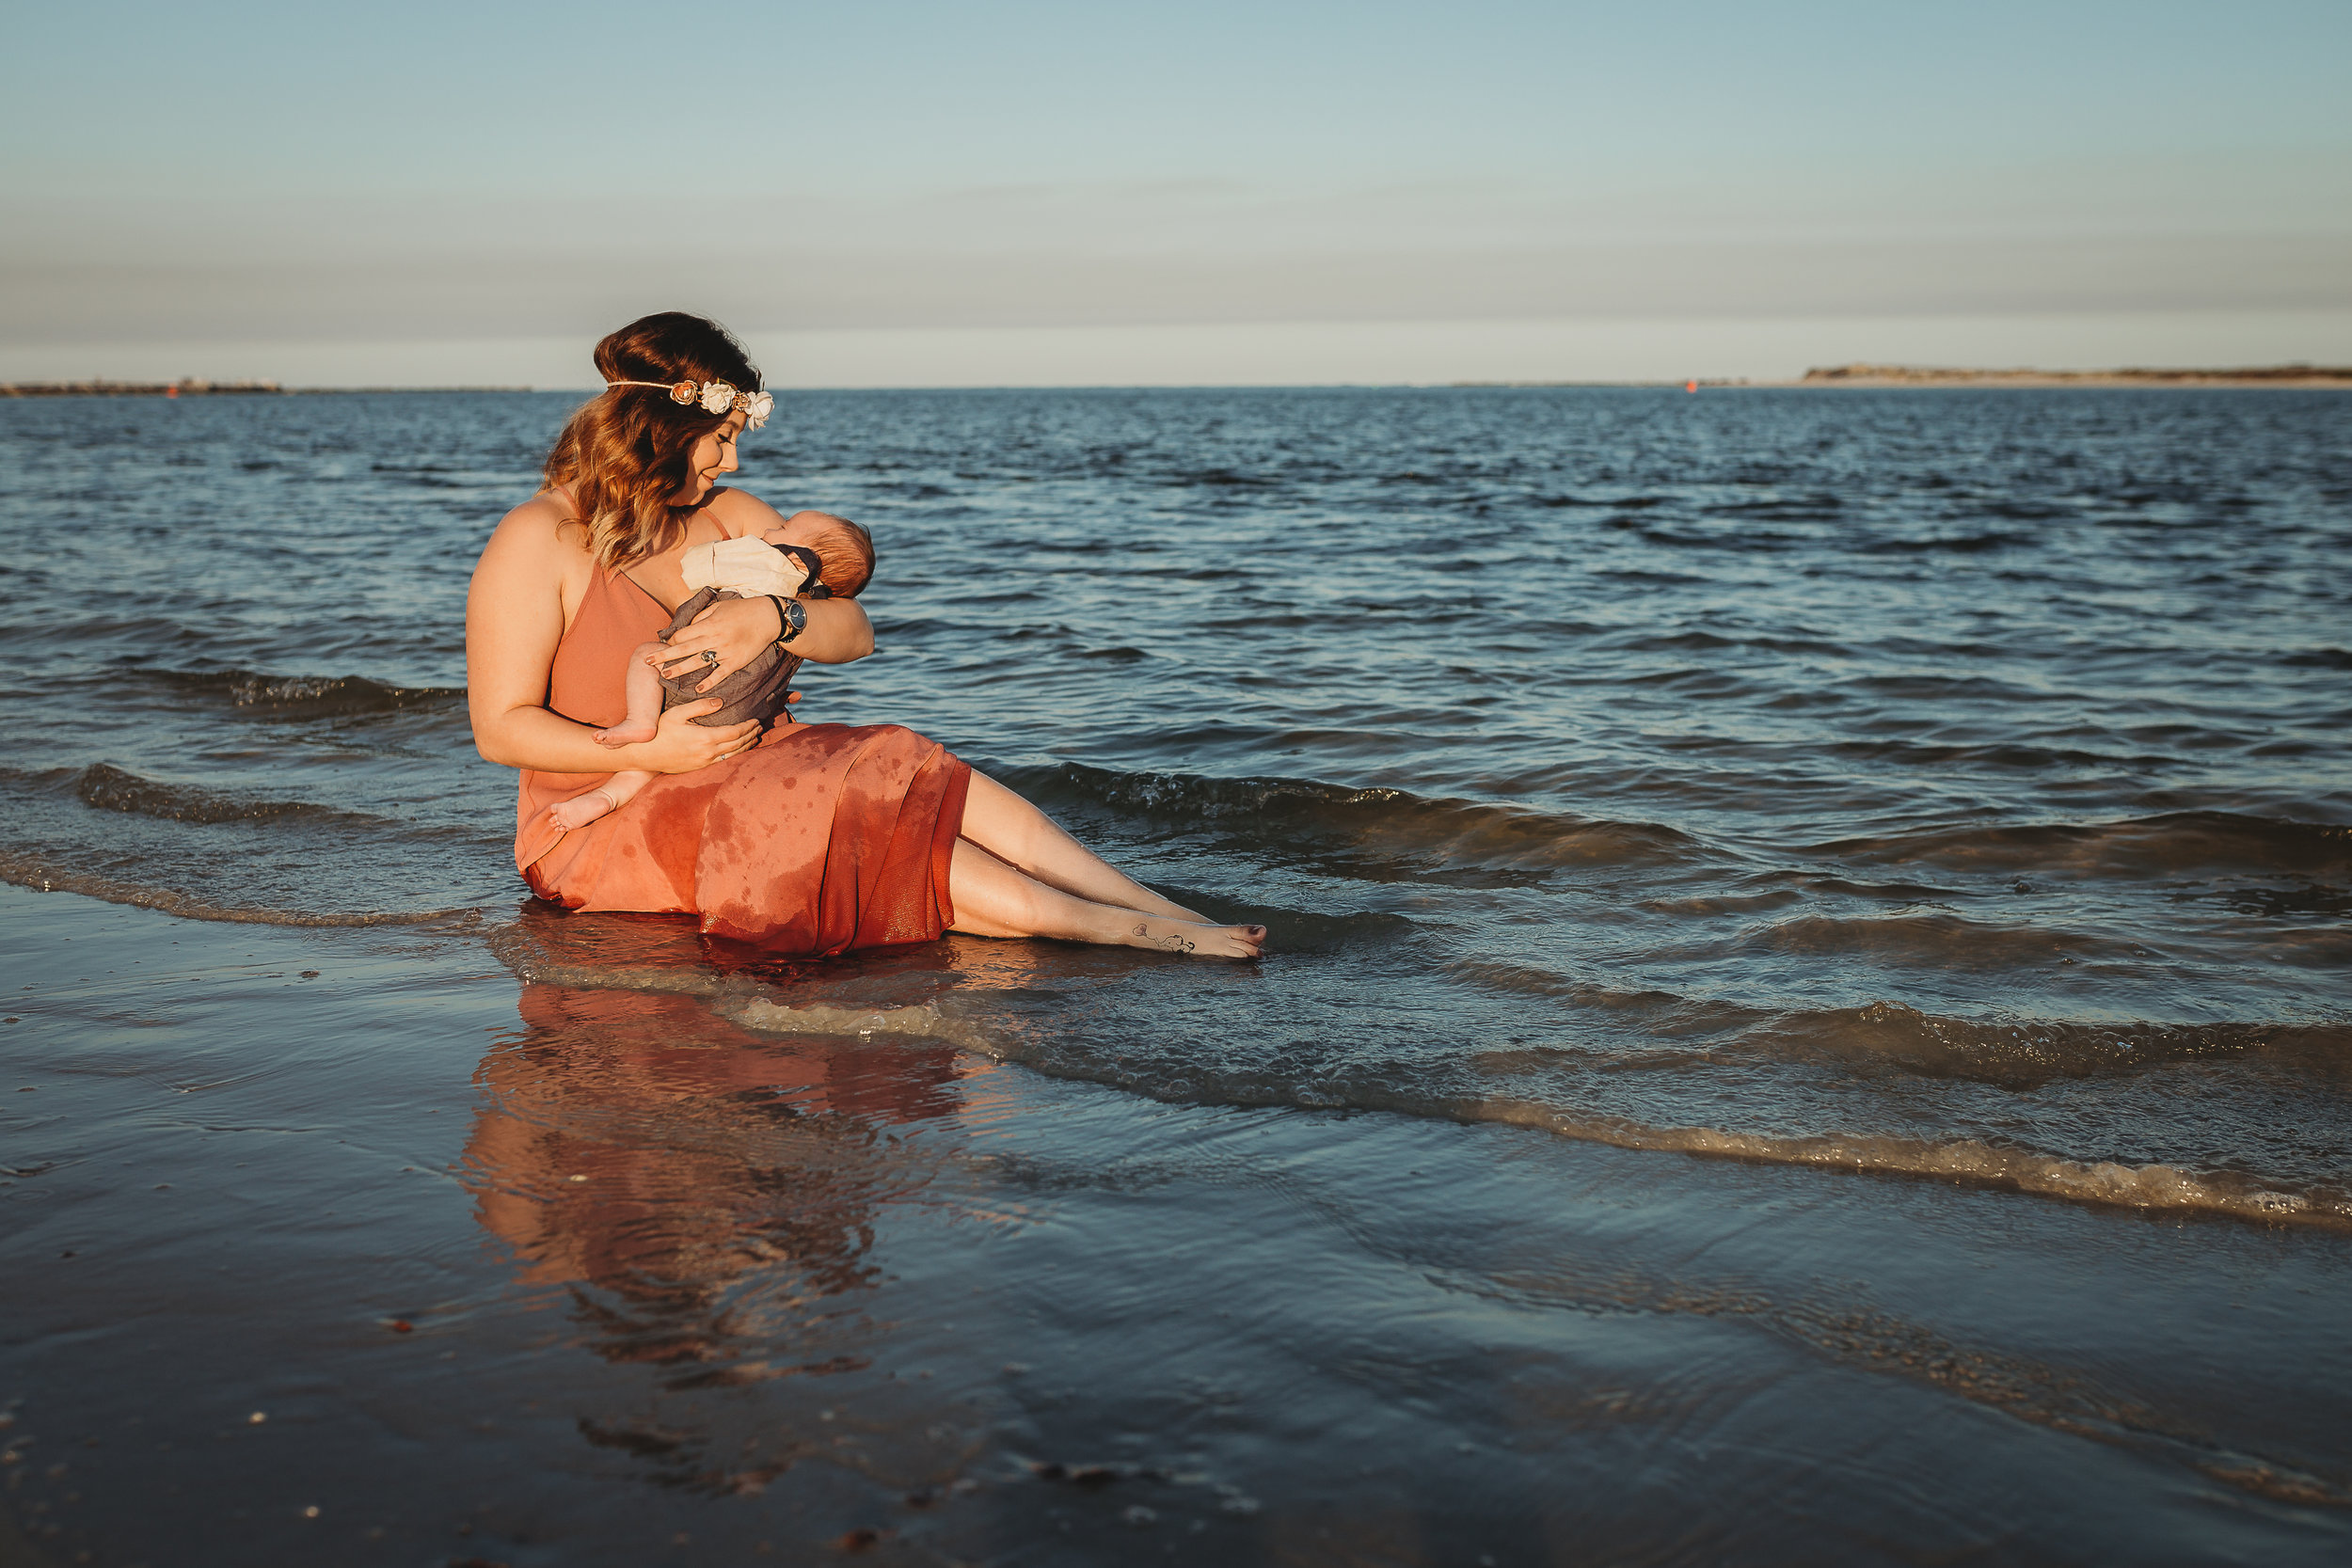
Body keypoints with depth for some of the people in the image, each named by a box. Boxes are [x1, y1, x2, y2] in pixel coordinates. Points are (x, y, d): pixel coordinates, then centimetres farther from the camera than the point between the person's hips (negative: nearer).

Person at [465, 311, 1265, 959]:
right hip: (606, 825, -6)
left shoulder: (732, 519, 11)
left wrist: (775, 616, -19)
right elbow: (501, 728, -12)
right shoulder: (538, 541, -8)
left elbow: (853, 633, 3)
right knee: (840, 823, -31)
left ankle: (1173, 916, -33)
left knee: (920, 783, -21)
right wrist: (650, 751, -24)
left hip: (744, 771, 6)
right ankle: (1120, 931, -40)